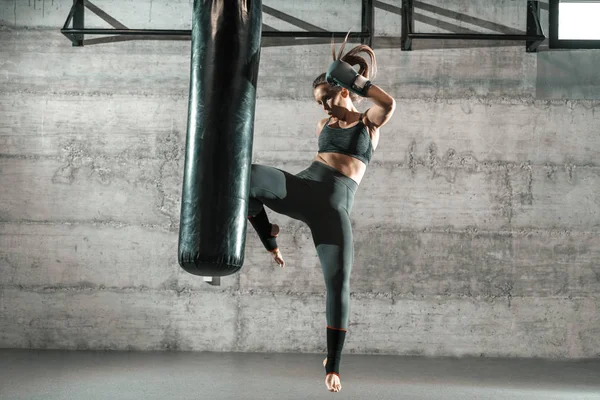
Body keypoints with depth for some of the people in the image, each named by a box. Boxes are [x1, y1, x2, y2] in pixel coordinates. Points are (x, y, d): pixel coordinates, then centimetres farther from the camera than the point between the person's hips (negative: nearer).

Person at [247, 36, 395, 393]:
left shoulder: (370, 123, 9)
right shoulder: (324, 125, 21)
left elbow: (390, 104, -11)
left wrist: (355, 79, -10)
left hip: (335, 207, -3)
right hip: (302, 189, 3)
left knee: (339, 283, -10)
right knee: (248, 176, -27)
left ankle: (333, 365, 5)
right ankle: (269, 239, -1)